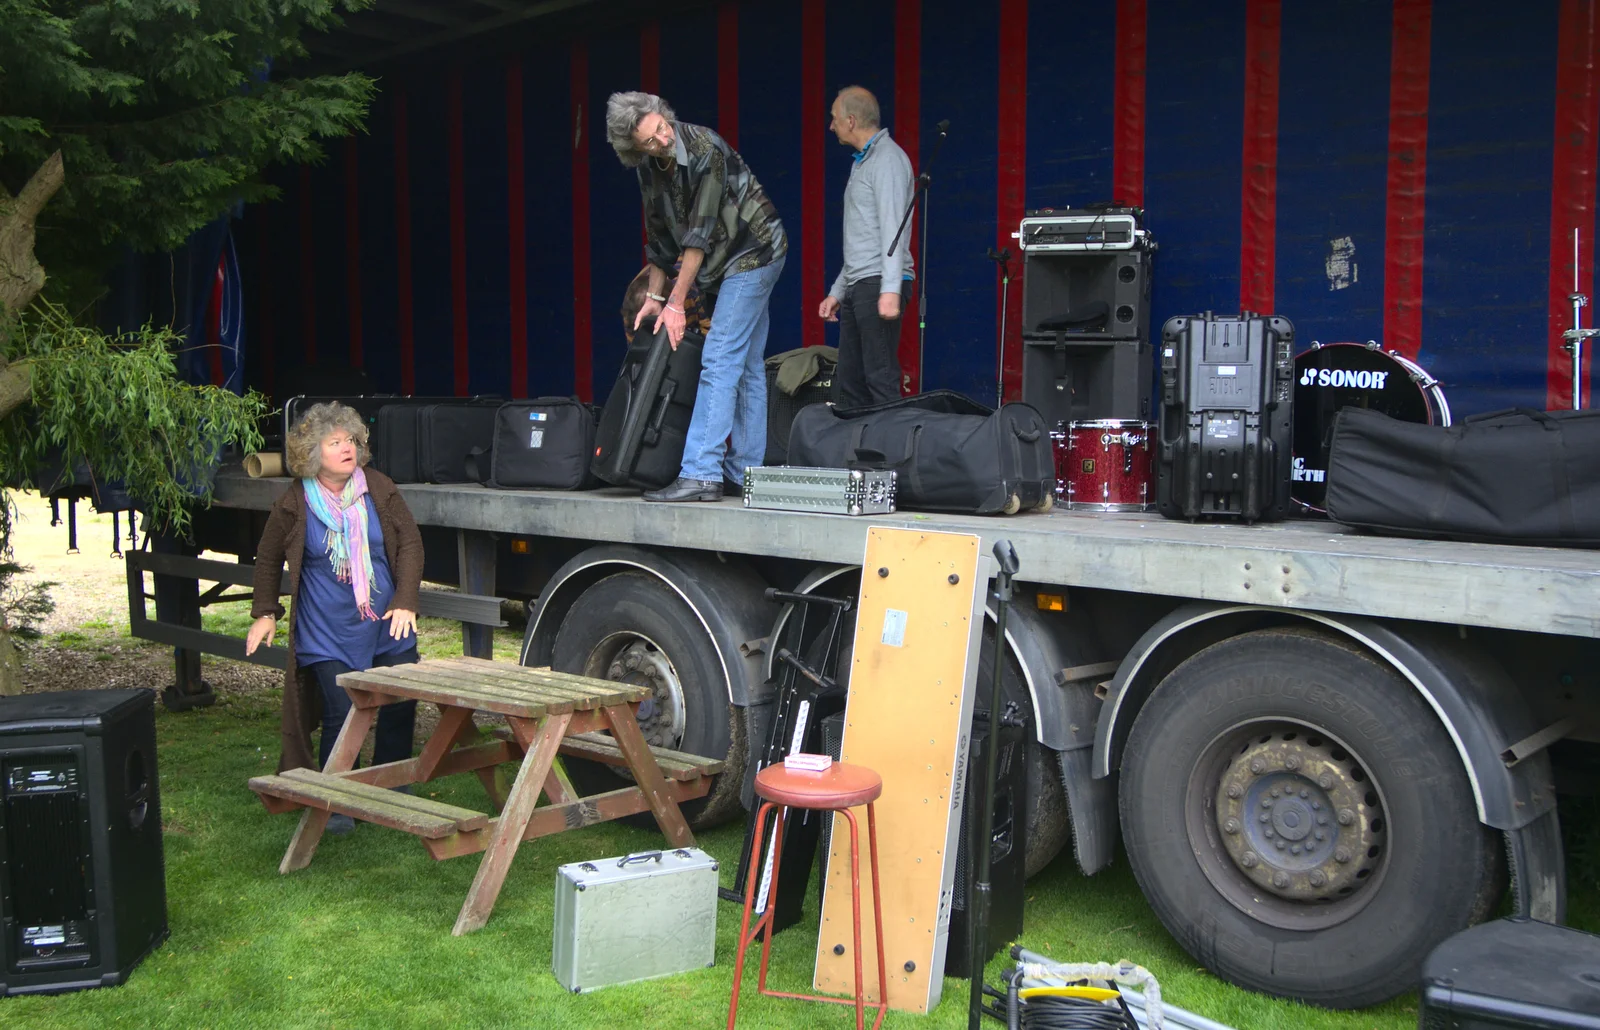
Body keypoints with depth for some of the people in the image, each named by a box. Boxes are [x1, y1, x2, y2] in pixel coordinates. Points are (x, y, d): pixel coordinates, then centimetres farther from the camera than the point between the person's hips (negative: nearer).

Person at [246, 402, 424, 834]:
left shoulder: (379, 490, -2)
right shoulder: (294, 505, -5)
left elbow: (410, 542, 3)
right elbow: (268, 558, 10)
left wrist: (405, 603, -6)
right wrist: (265, 613, 8)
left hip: (388, 625, 3)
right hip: (329, 634, -3)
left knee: (400, 709, 6)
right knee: (341, 715, -8)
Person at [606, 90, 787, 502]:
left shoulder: (706, 150, -23)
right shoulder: (649, 169, 1)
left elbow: (699, 235, -23)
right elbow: (659, 236, 12)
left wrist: (676, 303, -20)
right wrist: (654, 296, 9)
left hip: (754, 252, -8)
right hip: (724, 266, 8)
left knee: (719, 360, -15)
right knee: (746, 366, 10)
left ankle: (701, 474, -19)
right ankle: (746, 472, 14)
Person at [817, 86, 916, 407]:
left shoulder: (888, 158, -7)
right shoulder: (863, 162, 24)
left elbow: (893, 227, -18)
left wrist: (891, 289, -26)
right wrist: (837, 291, 26)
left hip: (878, 285, -10)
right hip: (858, 286, 10)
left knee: (880, 379, -13)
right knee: (849, 382, 8)